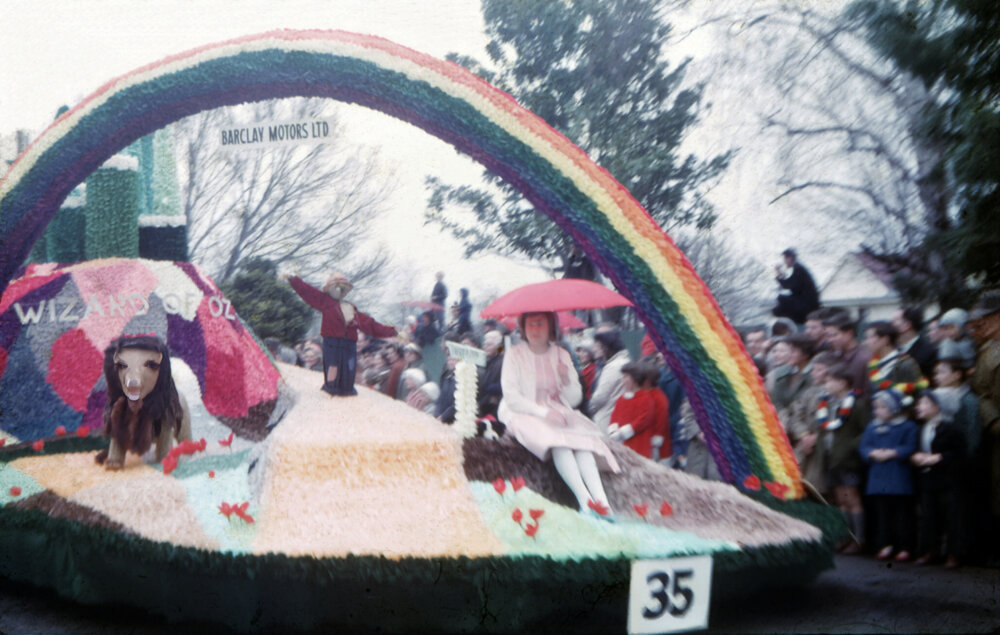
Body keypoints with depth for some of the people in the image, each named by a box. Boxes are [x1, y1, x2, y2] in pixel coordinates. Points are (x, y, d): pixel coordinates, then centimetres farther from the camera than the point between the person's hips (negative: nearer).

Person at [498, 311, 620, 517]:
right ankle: (585, 500, -43)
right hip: (525, 415, -4)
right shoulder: (514, 354, 0)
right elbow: (511, 398, -8)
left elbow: (575, 400, 9)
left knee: (582, 439, -28)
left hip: (558, 413, 4)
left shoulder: (561, 355, 11)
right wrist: (543, 412, -19)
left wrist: (567, 379, -13)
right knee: (557, 440, -34)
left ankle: (601, 499, -41)